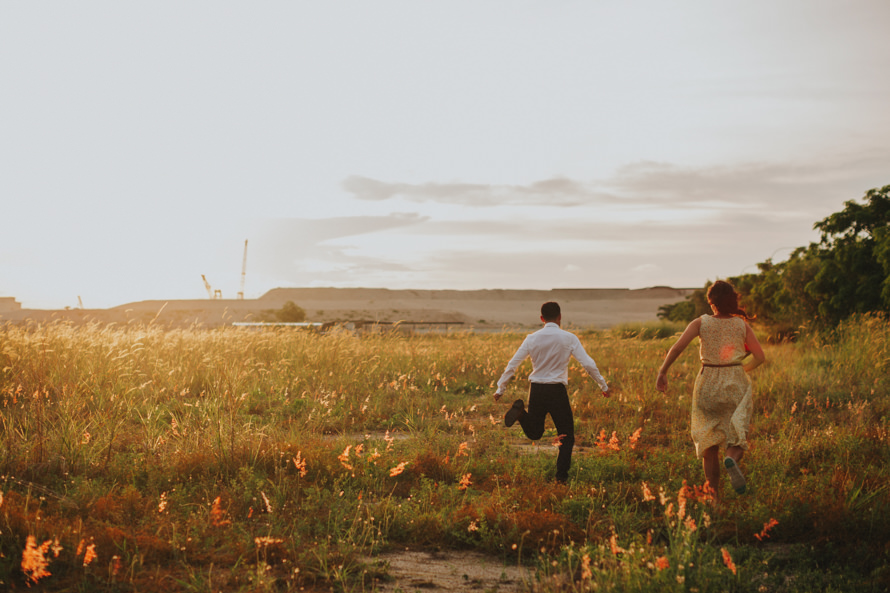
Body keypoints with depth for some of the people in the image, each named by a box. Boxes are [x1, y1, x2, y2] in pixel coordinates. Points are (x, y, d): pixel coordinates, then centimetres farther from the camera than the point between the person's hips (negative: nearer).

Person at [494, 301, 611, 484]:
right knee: (567, 436, 10)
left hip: (536, 390, 3)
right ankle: (562, 476, -2)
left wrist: (500, 389, 12)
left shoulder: (532, 338, 3)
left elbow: (513, 364, 4)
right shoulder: (569, 338, -4)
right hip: (557, 391, -3)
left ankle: (520, 411, -11)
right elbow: (588, 364, -4)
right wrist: (603, 386, 8)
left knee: (534, 433, 18)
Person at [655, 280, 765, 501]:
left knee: (709, 444, 12)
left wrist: (662, 372, -5)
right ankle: (731, 460, -30)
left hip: (708, 385, 0)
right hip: (736, 384, 0)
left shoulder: (701, 323, -5)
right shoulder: (742, 325, -1)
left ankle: (715, 497, 10)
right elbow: (760, 357, -2)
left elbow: (677, 347, -15)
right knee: (738, 440, 7)